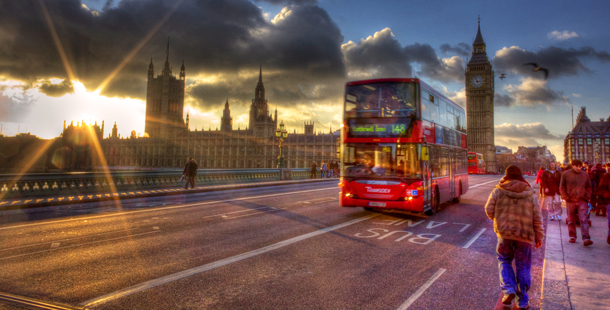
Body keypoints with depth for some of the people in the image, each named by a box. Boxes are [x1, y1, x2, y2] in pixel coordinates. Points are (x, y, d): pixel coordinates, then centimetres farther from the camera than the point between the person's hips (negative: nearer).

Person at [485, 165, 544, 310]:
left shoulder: (498, 191, -4)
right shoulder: (531, 194, 0)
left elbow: (489, 210, -2)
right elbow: (537, 218, 1)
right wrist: (539, 237, 10)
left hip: (504, 233, -1)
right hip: (524, 235, 1)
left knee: (504, 260, 17)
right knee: (523, 266, 10)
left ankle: (508, 290, -2)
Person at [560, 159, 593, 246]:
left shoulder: (585, 174, 8)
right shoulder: (566, 174, 2)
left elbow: (588, 187, 16)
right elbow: (562, 187, 6)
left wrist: (587, 197, 4)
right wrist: (565, 197, -3)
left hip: (582, 201, 1)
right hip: (570, 201, 0)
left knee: (584, 220, -8)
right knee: (571, 220, 8)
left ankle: (586, 239, -11)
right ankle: (572, 237, 20)